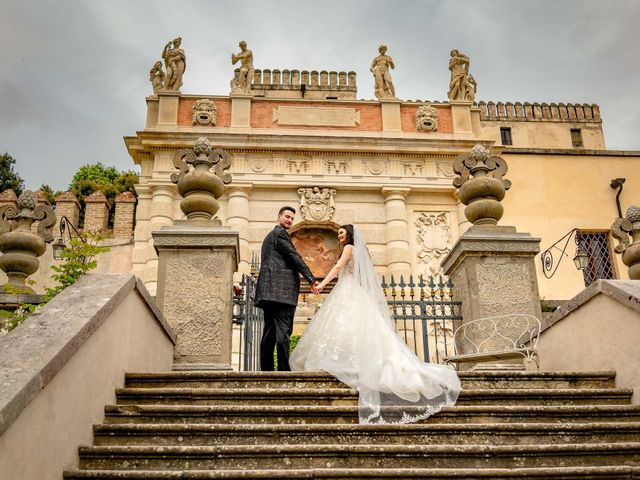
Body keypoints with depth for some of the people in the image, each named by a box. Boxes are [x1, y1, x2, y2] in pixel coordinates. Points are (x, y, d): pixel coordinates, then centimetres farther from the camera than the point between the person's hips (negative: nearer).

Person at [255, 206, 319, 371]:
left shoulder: (269, 236, 29)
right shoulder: (280, 233, -2)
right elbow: (295, 258, -8)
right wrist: (311, 279, -7)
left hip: (269, 290, 10)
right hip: (282, 289, -10)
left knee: (269, 331, 6)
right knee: (283, 330, -13)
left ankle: (266, 369, 4)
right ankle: (283, 369, -17)